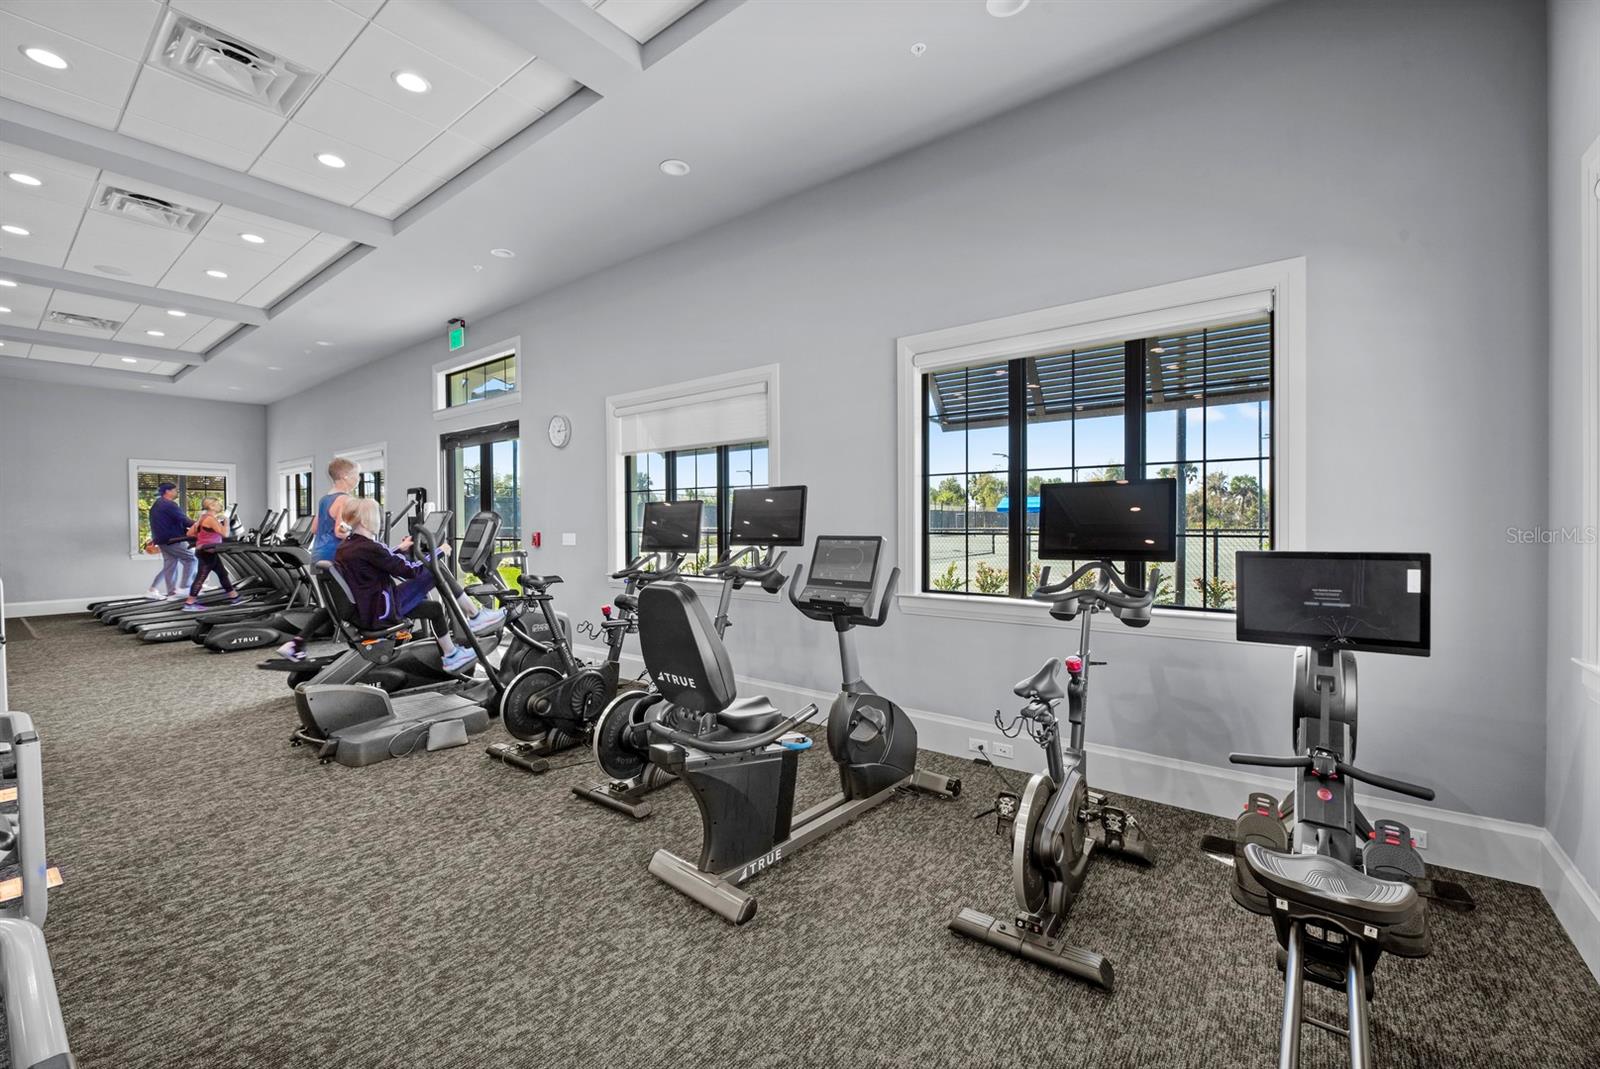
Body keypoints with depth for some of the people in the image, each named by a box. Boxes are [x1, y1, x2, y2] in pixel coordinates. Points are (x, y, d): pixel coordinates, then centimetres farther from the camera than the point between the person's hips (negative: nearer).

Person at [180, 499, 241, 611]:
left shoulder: (203, 518, 12)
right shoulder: (211, 519, -16)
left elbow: (189, 533, 14)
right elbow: (225, 534, -22)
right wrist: (226, 520, -10)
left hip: (209, 552, 10)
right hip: (207, 552, -10)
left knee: (223, 573, 14)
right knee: (201, 577, -6)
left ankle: (234, 597, 20)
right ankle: (189, 603, -1)